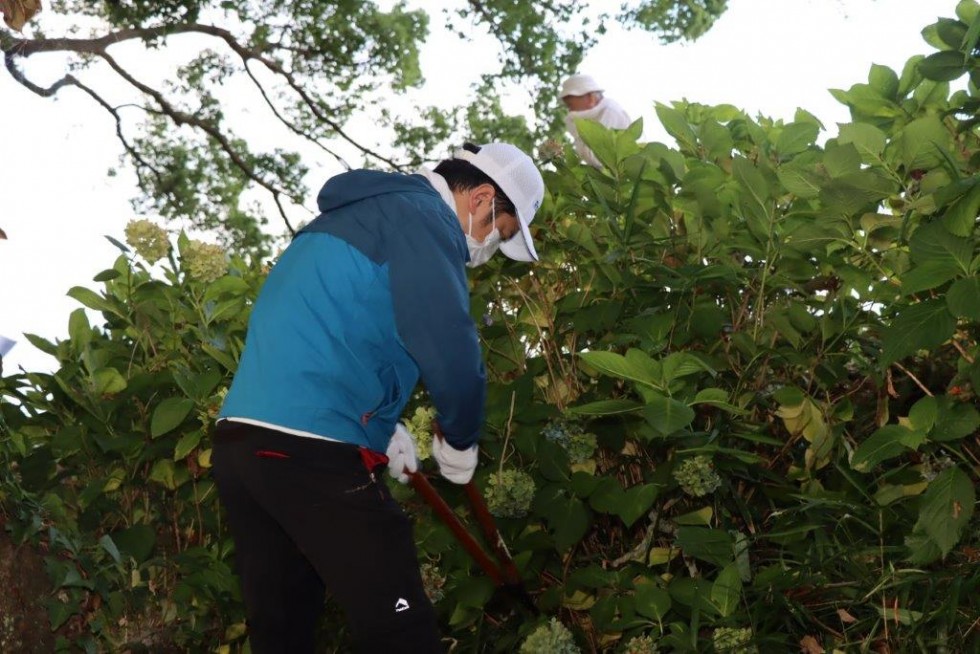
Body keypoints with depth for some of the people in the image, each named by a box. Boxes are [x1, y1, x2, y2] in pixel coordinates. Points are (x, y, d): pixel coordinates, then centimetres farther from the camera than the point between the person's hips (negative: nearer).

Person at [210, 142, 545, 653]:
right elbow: (451, 355, -16)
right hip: (308, 448, -10)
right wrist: (461, 440, 2)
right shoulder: (424, 217, -5)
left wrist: (380, 425, 27)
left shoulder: (366, 214, 24)